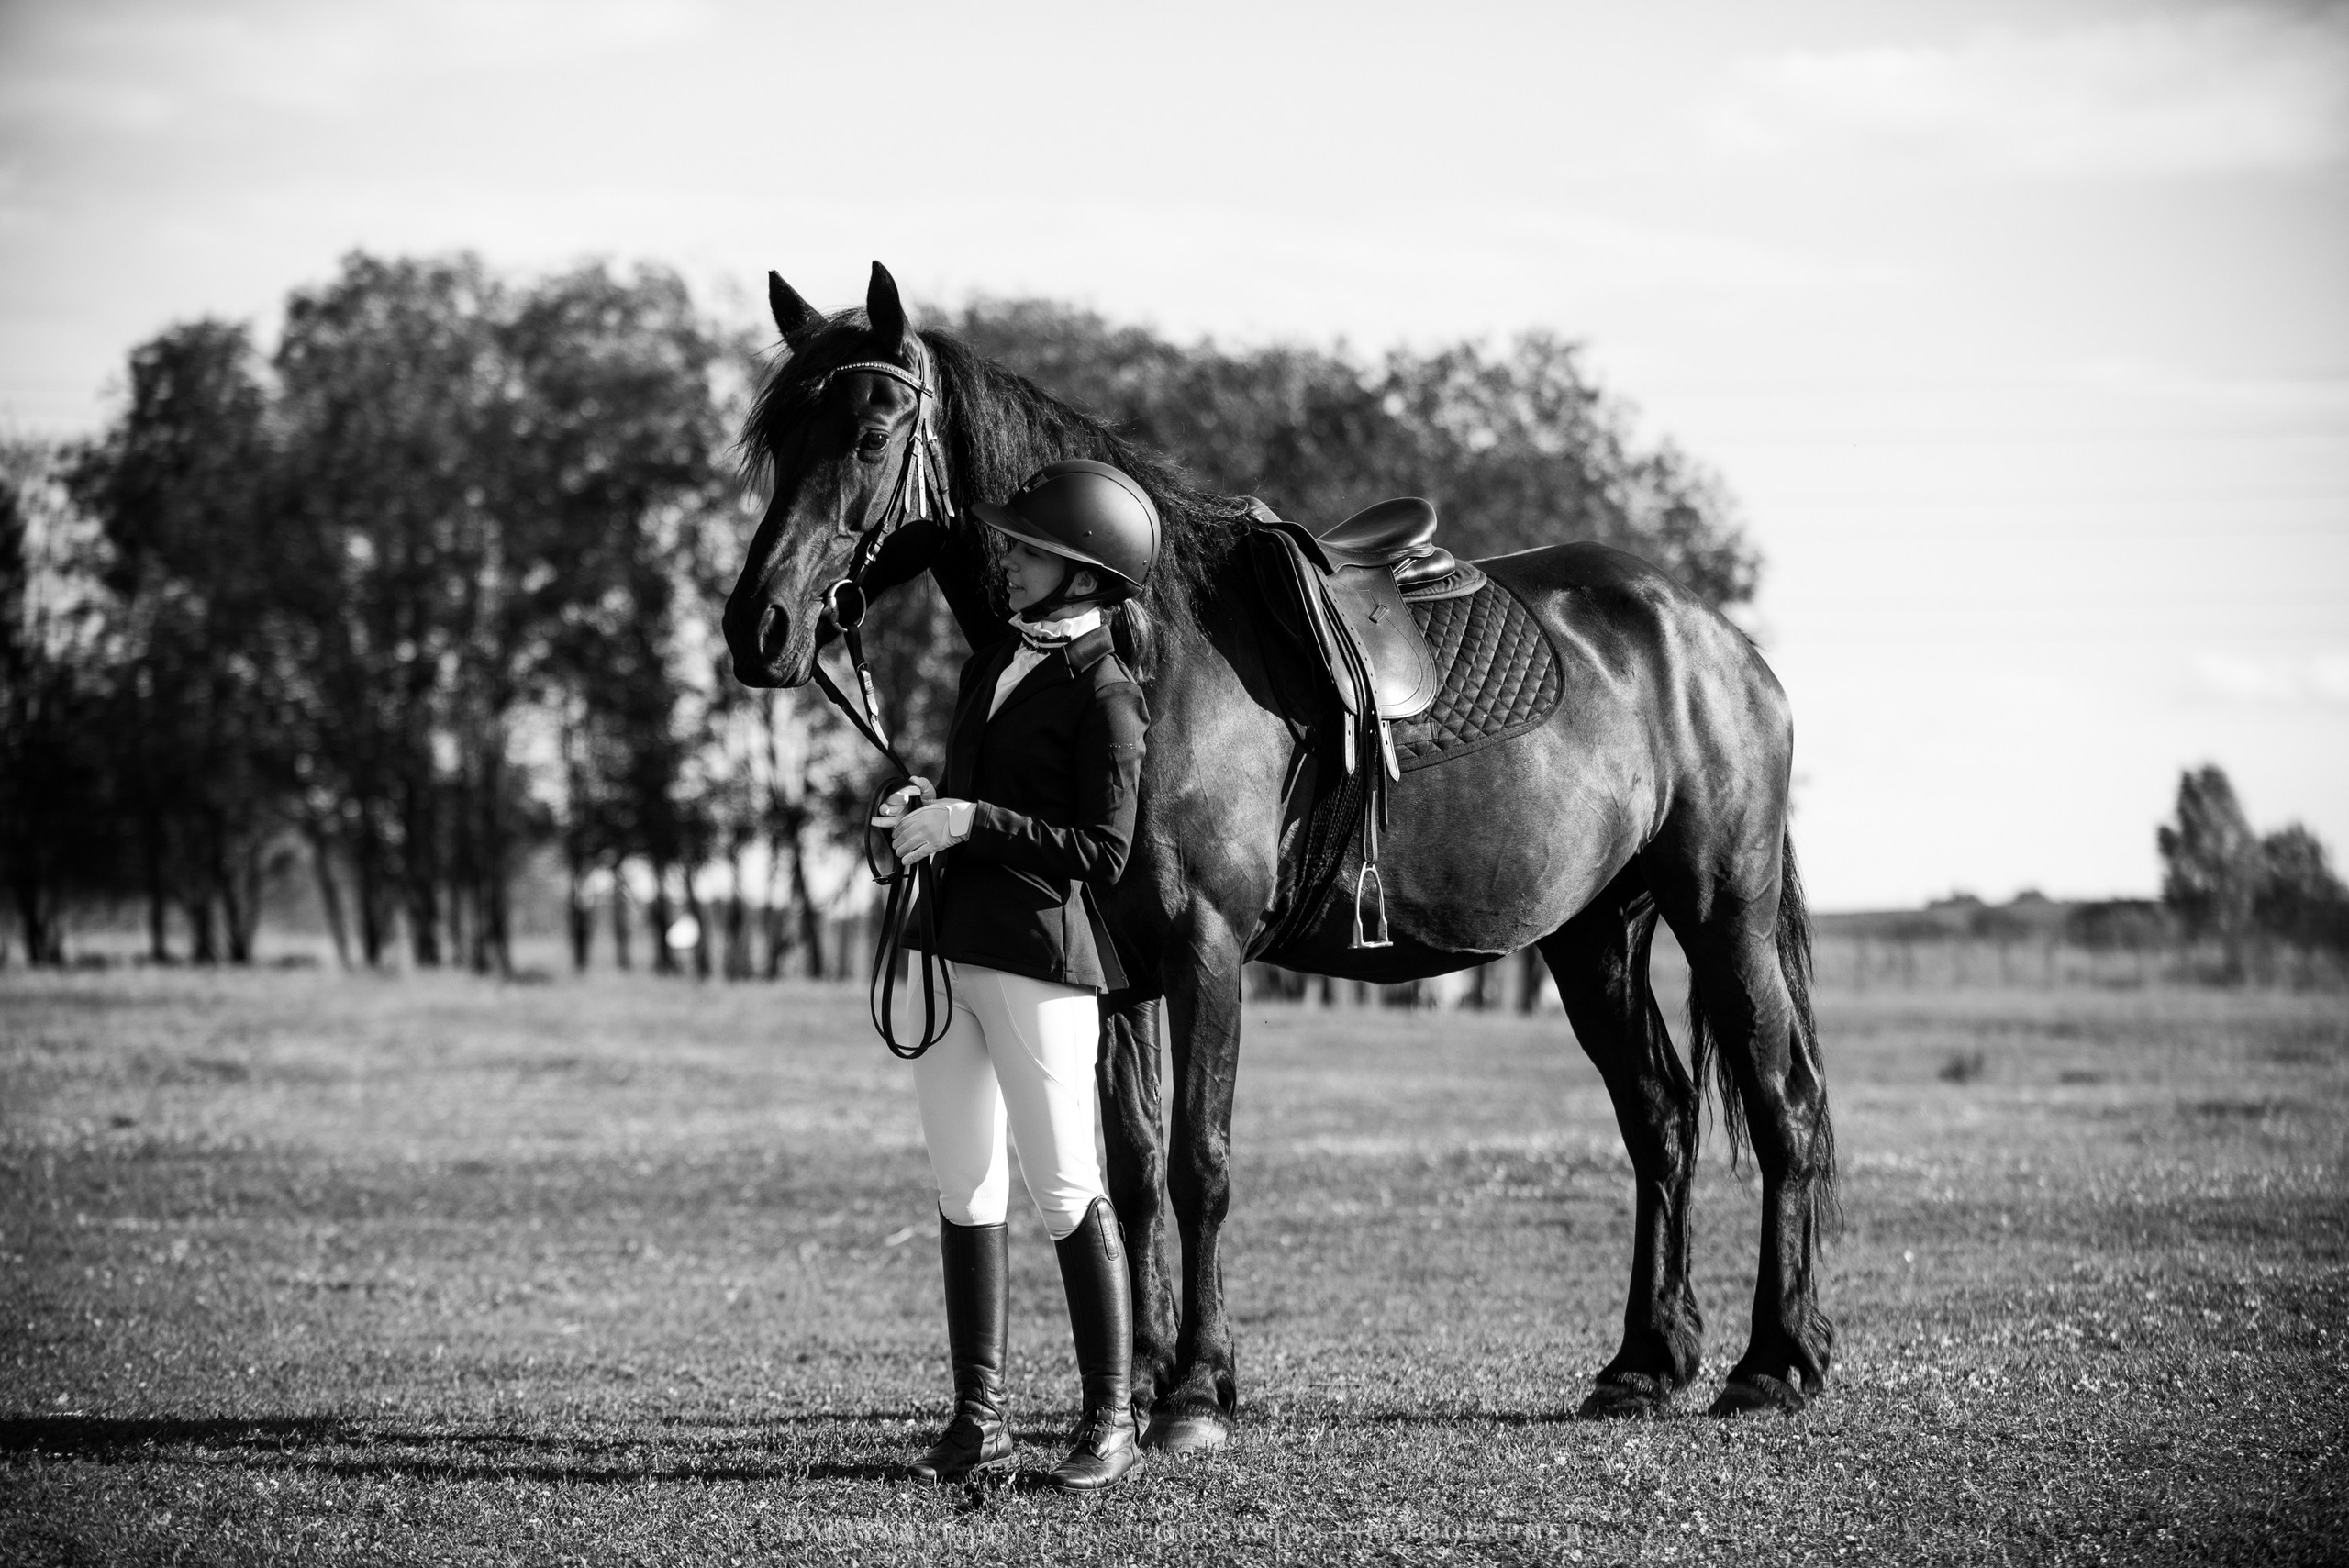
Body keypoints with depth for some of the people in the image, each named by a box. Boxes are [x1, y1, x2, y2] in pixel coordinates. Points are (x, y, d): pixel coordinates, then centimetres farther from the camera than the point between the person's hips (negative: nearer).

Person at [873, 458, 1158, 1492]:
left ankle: (1109, 1418, 6)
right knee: (963, 1190, 9)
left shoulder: (1102, 694, -10)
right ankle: (977, 1417, 15)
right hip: (948, 948, 8)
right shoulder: (991, 666, 14)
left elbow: (1102, 853, -15)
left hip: (1041, 956, -8)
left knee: (1065, 1191, -3)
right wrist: (917, 811, 4)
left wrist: (971, 820, -19)